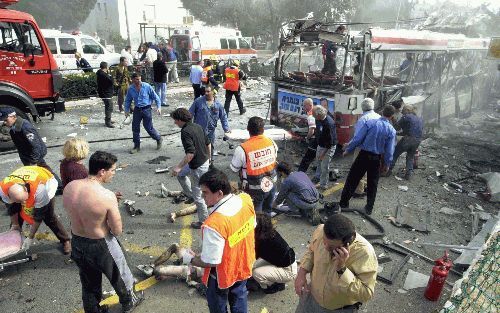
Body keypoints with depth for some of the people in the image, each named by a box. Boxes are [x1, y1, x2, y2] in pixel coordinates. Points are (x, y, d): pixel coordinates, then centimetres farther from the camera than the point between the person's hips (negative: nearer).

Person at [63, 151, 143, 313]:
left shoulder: (69, 187, -11)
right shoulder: (107, 196, -31)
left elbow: (75, 214, 6)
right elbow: (118, 231, -20)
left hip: (77, 243, 5)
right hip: (101, 246, -5)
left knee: (88, 283, 27)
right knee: (119, 276, 24)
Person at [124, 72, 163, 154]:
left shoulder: (147, 86, -11)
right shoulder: (130, 89, -1)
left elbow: (155, 97, -2)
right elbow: (128, 100, 13)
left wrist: (158, 107, -9)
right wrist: (127, 110, 6)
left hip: (146, 109, -4)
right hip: (137, 109, 4)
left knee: (148, 127, -2)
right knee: (135, 128, 5)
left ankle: (159, 139, 26)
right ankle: (137, 146, 20)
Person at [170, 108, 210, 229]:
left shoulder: (185, 132, -22)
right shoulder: (197, 126, 4)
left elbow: (190, 153, -30)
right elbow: (208, 143, 13)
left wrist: (178, 167, -23)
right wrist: (208, 157, 27)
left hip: (198, 167, -9)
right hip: (204, 161, 9)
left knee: (198, 194, 7)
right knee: (180, 174, 28)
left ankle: (204, 221, 21)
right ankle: (191, 194, 39)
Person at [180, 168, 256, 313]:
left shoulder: (213, 224, -39)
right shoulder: (246, 199, -18)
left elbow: (210, 262, -29)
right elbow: (252, 227, -1)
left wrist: (188, 258, -11)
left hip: (223, 275, -5)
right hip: (243, 264, 6)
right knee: (239, 298, 31)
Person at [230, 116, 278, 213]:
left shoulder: (242, 149, -25)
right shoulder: (271, 142, -11)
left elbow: (234, 169, -11)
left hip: (255, 190, -4)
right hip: (271, 185, 4)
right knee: (267, 212, 25)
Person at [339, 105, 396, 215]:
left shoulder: (370, 122, -13)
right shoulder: (392, 131, -6)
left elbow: (357, 139, -13)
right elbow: (389, 151, -2)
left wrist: (348, 150, -1)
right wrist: (387, 164, 11)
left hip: (364, 155, -2)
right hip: (376, 159, 2)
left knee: (352, 179, 9)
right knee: (372, 184, 15)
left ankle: (343, 203, 15)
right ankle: (369, 208, 24)